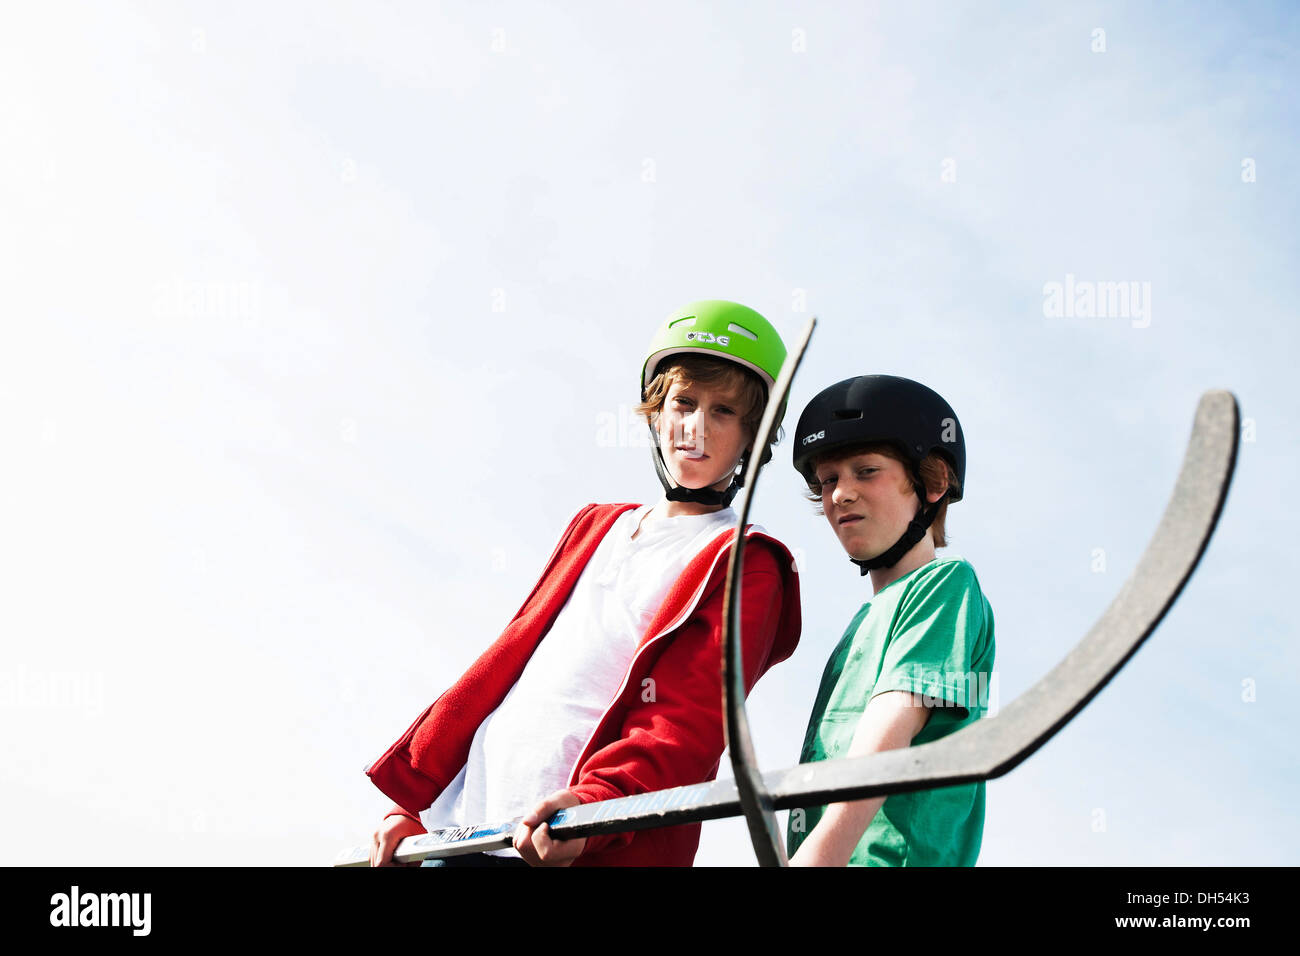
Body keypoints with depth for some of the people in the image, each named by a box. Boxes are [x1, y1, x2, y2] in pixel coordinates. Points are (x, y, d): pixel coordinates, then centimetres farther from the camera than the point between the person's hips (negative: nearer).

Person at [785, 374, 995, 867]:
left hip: (899, 858, -7)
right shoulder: (863, 621, 27)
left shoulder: (947, 583, 1)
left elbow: (877, 756, -13)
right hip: (817, 853, 7)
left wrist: (811, 859, -22)